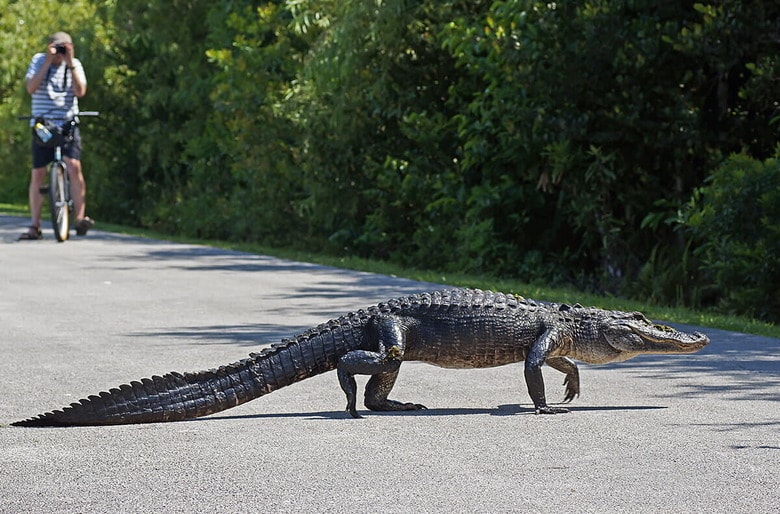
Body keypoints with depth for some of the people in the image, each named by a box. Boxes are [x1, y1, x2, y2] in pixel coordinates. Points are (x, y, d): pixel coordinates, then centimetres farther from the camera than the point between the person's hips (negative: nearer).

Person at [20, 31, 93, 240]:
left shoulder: (75, 65, 3)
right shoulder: (39, 60, 1)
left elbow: (80, 91, -11)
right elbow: (31, 88, -14)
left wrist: (70, 64, -17)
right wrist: (48, 62, -20)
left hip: (68, 124, 0)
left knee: (74, 167, -18)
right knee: (37, 174, 0)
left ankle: (80, 218, -15)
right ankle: (35, 226, 8)